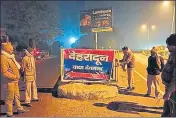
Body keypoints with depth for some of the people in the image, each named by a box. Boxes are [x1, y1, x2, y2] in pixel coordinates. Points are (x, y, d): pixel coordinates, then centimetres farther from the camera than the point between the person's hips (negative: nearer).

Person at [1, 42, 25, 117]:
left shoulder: (9, 57, 12)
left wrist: (17, 76, 9)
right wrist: (14, 77, -19)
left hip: (15, 81, 9)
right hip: (9, 82, -9)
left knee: (17, 95, 18)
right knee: (10, 97, 2)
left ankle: (19, 108, 31)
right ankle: (9, 113, 16)